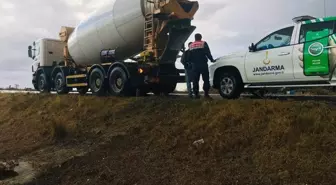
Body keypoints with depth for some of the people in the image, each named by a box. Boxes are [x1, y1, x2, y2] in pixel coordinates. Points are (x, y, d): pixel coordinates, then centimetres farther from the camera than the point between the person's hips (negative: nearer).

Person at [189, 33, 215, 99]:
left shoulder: (191, 45, 13)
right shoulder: (203, 43, 1)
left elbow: (189, 57, 14)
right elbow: (208, 53, -6)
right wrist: (211, 60, 4)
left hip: (195, 65, 4)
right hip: (203, 64, -4)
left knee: (195, 80, 5)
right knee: (206, 79, -3)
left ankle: (196, 94, 3)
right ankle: (206, 94, -11)